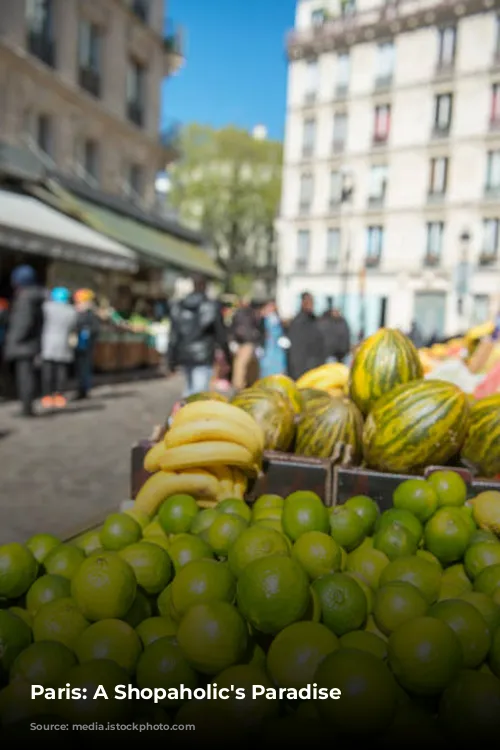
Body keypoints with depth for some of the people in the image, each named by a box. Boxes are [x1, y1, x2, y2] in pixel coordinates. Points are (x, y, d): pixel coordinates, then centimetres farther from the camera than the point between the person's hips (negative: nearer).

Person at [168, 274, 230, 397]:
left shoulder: (178, 307, 2)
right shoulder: (212, 307, -8)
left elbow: (174, 336, 2)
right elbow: (220, 333, -2)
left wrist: (172, 359, 7)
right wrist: (227, 351, 12)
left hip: (184, 355, 5)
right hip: (203, 357, -5)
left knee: (190, 387, 24)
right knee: (200, 391, -6)